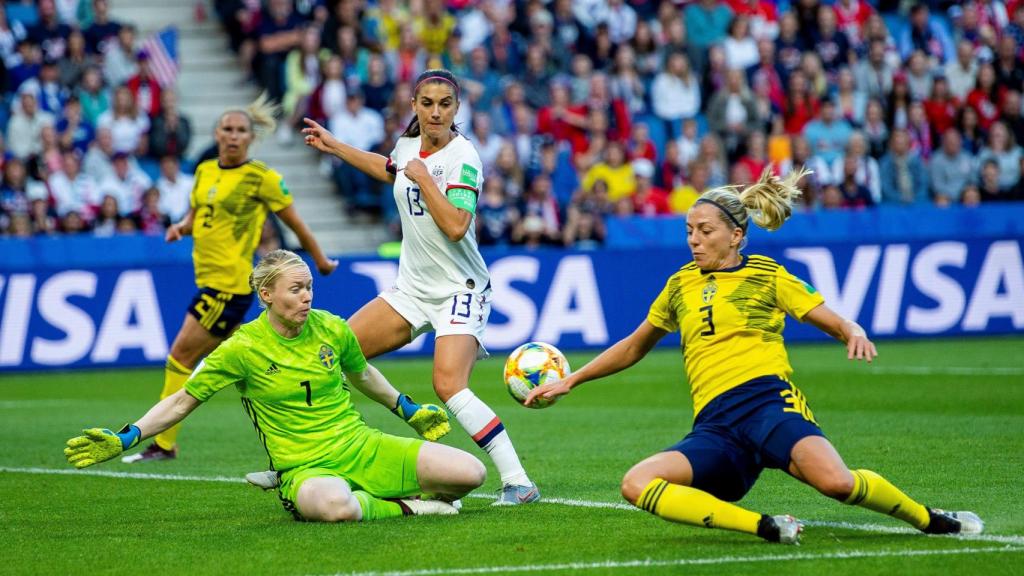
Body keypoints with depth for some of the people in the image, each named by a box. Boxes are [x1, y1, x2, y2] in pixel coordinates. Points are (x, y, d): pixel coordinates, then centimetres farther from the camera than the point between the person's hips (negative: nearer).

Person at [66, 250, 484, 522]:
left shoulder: (331, 329, 3)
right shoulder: (242, 348, -8)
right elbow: (182, 401, -1)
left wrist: (408, 409, 34)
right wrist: (124, 439, -10)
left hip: (361, 446, 5)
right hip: (305, 468, -5)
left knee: (470, 472, -12)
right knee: (335, 506, -44)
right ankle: (402, 507, -12)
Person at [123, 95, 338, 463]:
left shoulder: (261, 177, -9)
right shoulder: (204, 171, 11)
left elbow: (295, 223, 0)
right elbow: (195, 217, 23)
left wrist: (321, 261, 8)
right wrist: (180, 227, 0)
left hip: (231, 283, -8)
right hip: (209, 279, 8)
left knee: (181, 355, -7)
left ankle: (164, 443, 0)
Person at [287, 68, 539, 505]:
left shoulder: (462, 157, -17)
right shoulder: (408, 145, 5)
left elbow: (455, 227, -29)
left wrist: (423, 177, -21)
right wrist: (333, 147, 37)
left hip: (459, 290, -8)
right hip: (413, 287, 8)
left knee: (448, 385, -28)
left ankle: (518, 483, -25)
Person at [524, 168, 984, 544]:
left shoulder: (767, 275, 10)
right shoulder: (681, 285, 21)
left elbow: (837, 323, 8)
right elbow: (634, 347, 34)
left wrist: (855, 334, -15)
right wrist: (570, 381, 31)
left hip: (768, 397, -4)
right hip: (715, 427, 4)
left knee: (837, 482, -34)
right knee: (636, 484, -25)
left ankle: (932, 521, -7)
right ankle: (765, 528, -30)